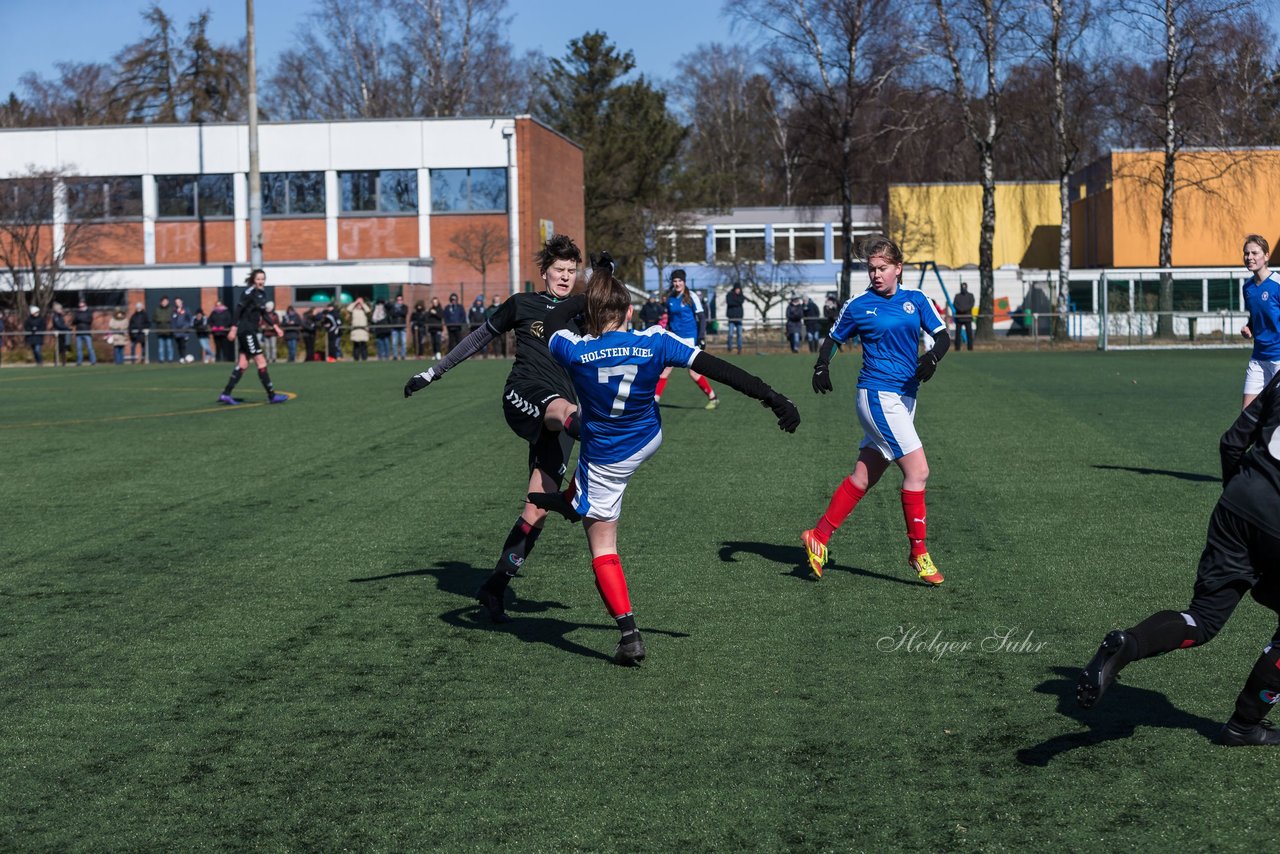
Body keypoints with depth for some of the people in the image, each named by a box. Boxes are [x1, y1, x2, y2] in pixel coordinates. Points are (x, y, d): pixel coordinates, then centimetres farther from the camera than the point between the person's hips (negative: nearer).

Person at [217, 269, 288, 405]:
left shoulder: (262, 293, 11)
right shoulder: (249, 292, -14)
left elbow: (263, 312, 20)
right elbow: (238, 310, -18)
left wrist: (275, 326, 14)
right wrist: (234, 329, -22)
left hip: (252, 331, 9)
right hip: (246, 331, -9)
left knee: (242, 364, 8)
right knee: (261, 362, -7)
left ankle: (225, 394, 11)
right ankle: (272, 396, -4)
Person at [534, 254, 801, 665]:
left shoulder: (574, 350, -21)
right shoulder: (654, 342, -18)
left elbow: (549, 325, 3)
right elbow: (717, 368, -18)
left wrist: (585, 294, 13)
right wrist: (770, 396, -15)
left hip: (604, 461, -4)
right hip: (649, 442, 4)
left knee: (603, 549, 5)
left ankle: (629, 634, -7)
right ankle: (571, 502, 61)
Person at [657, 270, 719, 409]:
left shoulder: (692, 297, -6)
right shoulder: (670, 298, 9)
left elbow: (702, 318, -6)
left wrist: (701, 337, -13)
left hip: (690, 338, -5)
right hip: (675, 339, 5)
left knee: (693, 372, -5)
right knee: (664, 369, -2)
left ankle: (713, 398, 9)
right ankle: (655, 399, 1)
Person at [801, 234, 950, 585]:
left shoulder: (916, 300, 7)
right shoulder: (858, 306, -1)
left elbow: (943, 335, 4)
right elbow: (832, 339, 10)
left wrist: (933, 355, -17)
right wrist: (822, 366, -8)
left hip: (905, 397, 5)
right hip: (878, 394, -5)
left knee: (864, 476, 9)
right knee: (917, 469, -13)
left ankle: (818, 537, 20)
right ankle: (918, 553, -3)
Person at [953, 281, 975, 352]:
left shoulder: (970, 295, 10)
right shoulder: (957, 296, 13)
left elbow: (971, 304, -4)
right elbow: (954, 304, 1)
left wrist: (964, 309, -19)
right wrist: (960, 309, -17)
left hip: (968, 317, -1)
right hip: (959, 317, 1)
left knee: (969, 332, -5)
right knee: (958, 333, -2)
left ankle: (970, 347, -4)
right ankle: (957, 348, 0)